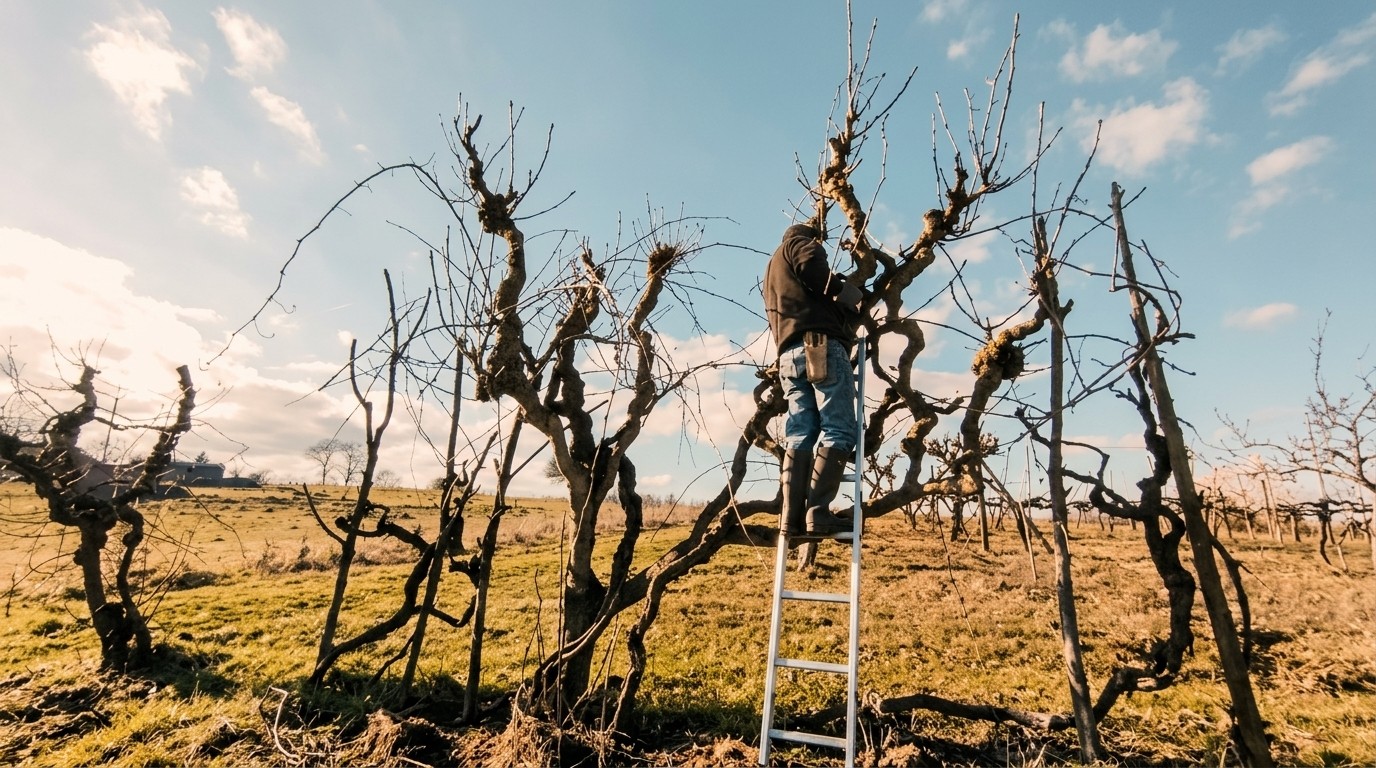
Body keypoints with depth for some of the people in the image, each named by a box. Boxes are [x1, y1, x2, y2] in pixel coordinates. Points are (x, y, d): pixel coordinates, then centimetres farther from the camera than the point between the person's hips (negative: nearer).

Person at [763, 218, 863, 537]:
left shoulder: (772, 267, 34)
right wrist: (847, 293, 5)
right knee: (838, 431, -10)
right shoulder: (800, 242, 10)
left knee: (800, 435, 1)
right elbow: (816, 273, -11)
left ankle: (792, 516, -6)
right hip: (822, 346, -8)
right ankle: (818, 512, -18)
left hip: (790, 355, 8)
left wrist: (842, 306, 20)